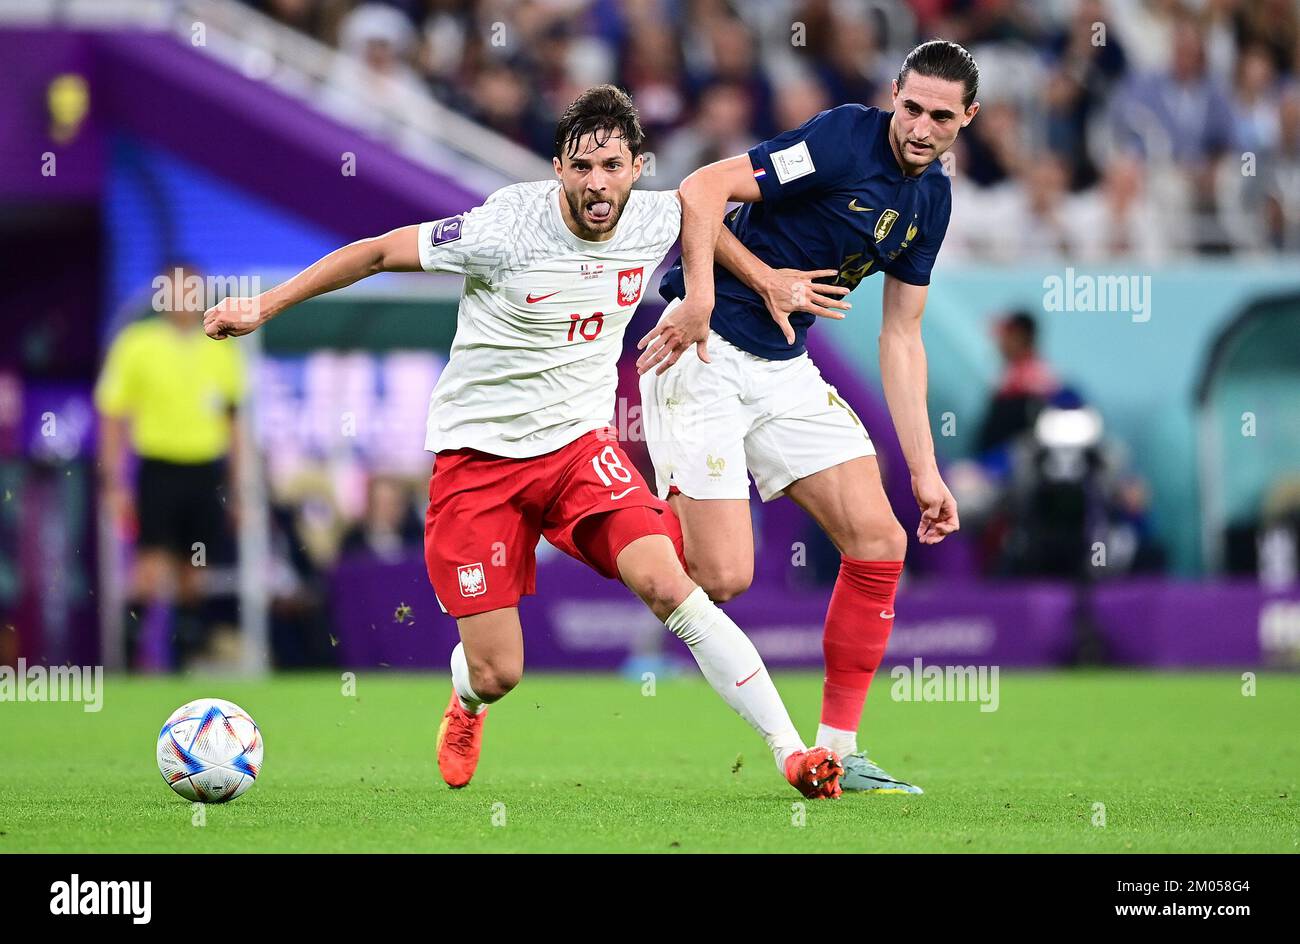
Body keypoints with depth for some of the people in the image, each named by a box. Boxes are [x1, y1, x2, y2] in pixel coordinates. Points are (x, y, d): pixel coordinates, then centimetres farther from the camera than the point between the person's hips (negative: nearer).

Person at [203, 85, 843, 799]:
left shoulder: (654, 221, -7)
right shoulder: (507, 227, -21)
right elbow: (376, 252, -9)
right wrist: (261, 308, -6)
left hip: (579, 444, 3)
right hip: (478, 456, -3)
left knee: (668, 585, -22)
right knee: (498, 676, -4)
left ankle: (791, 753, -17)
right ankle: (465, 702, 37)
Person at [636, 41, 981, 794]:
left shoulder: (932, 198, 10)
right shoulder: (846, 139, -15)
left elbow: (901, 339, 15)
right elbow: (704, 190, -21)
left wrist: (925, 470, 12)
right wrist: (699, 300, -32)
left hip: (784, 368, 8)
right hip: (705, 356, -8)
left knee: (880, 541, -2)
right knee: (724, 576, -17)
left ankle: (836, 752, 7)